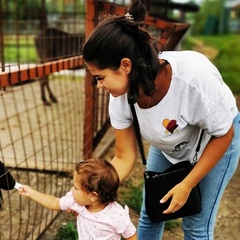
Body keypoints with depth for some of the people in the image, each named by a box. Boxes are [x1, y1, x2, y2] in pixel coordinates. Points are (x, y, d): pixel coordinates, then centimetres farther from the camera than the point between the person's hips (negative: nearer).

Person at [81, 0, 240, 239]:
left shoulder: (194, 76, -41)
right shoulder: (121, 97, -25)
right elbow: (124, 158, -13)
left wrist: (186, 185, -20)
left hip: (214, 140, -4)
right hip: (168, 145, 4)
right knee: (150, 214, 11)